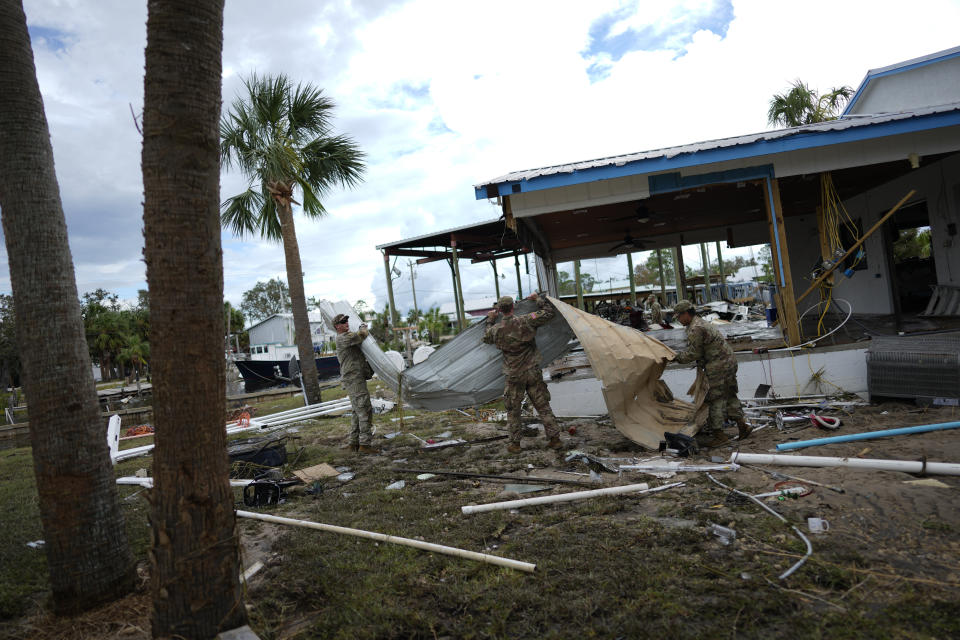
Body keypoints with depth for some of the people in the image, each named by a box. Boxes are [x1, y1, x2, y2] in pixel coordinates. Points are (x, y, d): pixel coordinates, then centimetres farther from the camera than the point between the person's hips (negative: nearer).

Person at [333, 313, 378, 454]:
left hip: (357, 379, 10)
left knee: (358, 412, 12)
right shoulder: (342, 338, -8)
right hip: (353, 380, -10)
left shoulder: (348, 337, 24)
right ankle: (365, 443, -13)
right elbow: (361, 335, -21)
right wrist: (364, 328, 1)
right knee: (365, 410, -13)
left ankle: (354, 442, 16)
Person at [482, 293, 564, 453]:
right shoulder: (525, 321, -12)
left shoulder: (496, 330, -5)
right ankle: (555, 439, 14)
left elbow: (486, 338, 20)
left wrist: (490, 321, 31)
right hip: (533, 373, 0)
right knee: (543, 406, 10)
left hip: (514, 376, 0)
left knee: (513, 410, 13)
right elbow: (550, 312, -5)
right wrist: (538, 298, 9)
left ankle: (515, 444, 16)